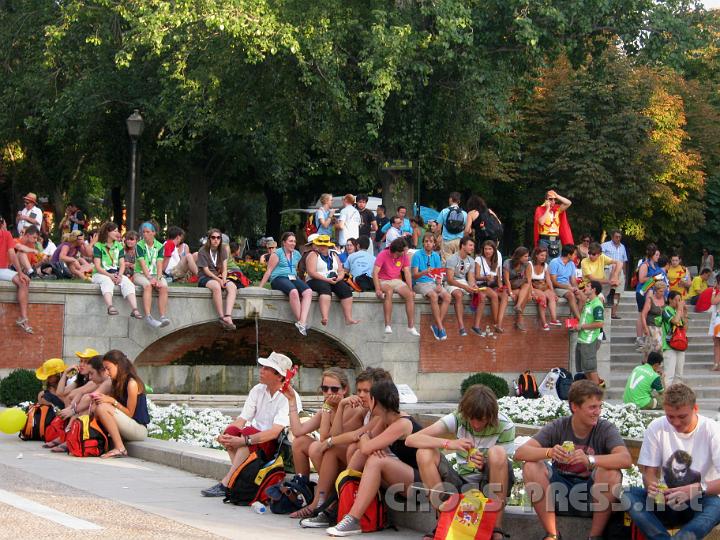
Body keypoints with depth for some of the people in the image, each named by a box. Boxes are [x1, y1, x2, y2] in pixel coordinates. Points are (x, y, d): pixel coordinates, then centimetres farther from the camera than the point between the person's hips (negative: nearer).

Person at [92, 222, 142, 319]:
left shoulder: (119, 246, 15)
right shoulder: (98, 246, 0)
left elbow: (122, 264, 7)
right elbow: (97, 266, -8)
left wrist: (119, 275, -14)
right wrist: (110, 276, -21)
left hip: (116, 274, 4)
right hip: (101, 274, -4)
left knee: (127, 282, -26)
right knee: (108, 282, -38)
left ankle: (134, 309, -43)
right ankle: (110, 307, -61)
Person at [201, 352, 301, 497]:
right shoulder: (257, 390, 6)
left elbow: (275, 432, -26)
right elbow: (241, 420, 0)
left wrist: (244, 441, -36)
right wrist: (225, 436, -21)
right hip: (257, 440, 7)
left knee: (248, 432, -31)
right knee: (232, 431, -19)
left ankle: (225, 484, -30)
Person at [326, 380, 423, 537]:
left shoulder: (402, 424, -20)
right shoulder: (386, 420, 8)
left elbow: (366, 448, -25)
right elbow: (362, 445, 8)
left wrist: (364, 437, -2)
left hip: (421, 481, -9)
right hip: (406, 479, 9)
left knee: (376, 461, -28)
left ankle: (353, 520, -29)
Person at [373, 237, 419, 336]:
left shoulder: (404, 256, 2)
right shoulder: (383, 255, -11)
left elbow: (407, 273, 2)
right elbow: (375, 273, -14)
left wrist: (410, 289, -10)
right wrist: (378, 289, -26)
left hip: (397, 281, 4)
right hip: (383, 281, -4)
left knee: (410, 295, -24)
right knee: (389, 292, -38)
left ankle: (411, 326, -24)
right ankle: (388, 325, -41)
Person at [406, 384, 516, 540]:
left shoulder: (504, 426, -12)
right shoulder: (458, 419, -10)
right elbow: (411, 439, -19)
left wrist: (485, 466, -31)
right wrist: (448, 443, -35)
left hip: (491, 487, -2)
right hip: (462, 484, 2)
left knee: (497, 452, -32)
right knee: (424, 453, -20)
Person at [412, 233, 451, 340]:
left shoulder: (436, 256, 14)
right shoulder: (417, 255, -2)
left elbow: (438, 274, 12)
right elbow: (415, 275, -9)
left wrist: (439, 284, -9)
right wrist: (425, 272, -29)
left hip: (433, 283, 5)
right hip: (420, 283, -5)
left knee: (447, 296, -23)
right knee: (434, 295, -34)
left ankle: (436, 325, -21)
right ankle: (440, 327, -29)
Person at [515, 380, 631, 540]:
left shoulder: (606, 429, -11)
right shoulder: (557, 427, -8)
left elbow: (626, 459, -29)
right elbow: (520, 453, -18)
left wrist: (589, 460, -44)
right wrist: (549, 452, -38)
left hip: (593, 491, -1)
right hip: (560, 488, 2)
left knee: (611, 473, -31)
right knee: (531, 467, -23)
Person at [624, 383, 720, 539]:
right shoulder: (656, 428, -3)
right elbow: (649, 473, -1)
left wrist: (698, 489, -38)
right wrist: (652, 487, -26)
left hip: (699, 504, -3)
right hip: (665, 501, 3)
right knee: (629, 495, -24)